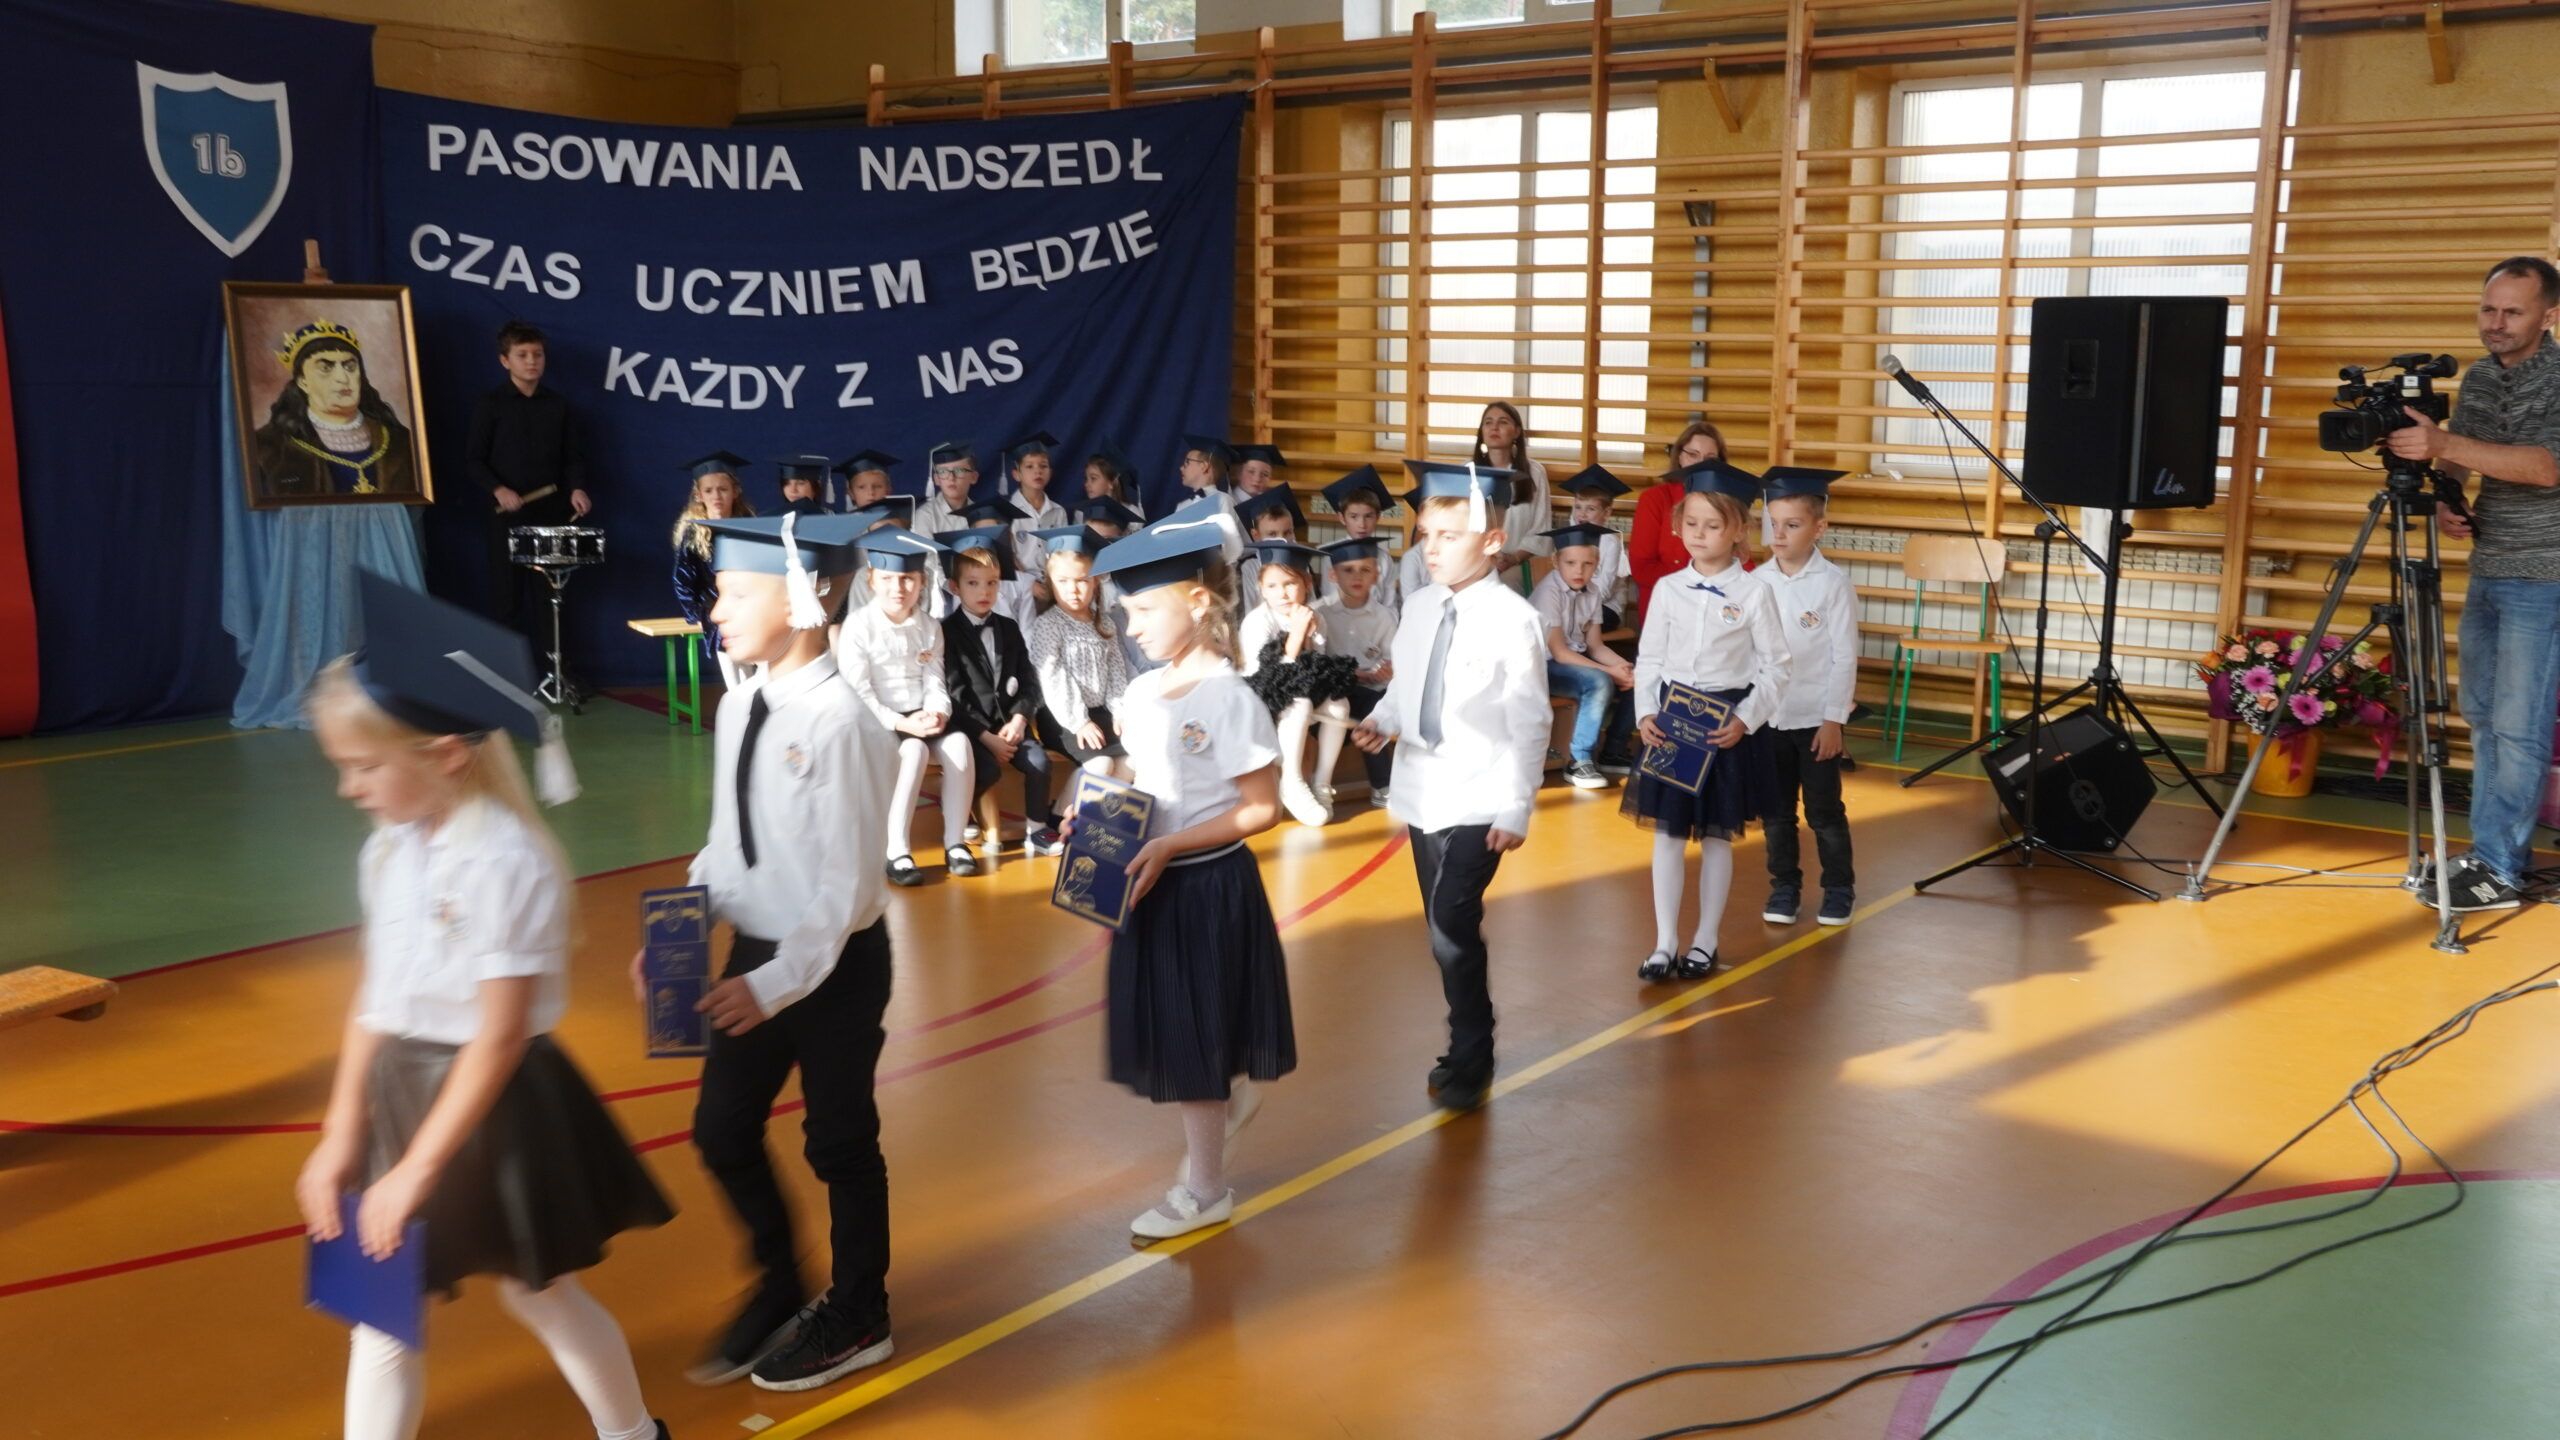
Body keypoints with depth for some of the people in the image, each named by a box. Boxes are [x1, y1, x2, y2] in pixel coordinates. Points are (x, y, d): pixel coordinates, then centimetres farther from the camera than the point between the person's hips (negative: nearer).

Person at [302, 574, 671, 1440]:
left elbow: (499, 1036, -22)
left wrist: (418, 1168, -19)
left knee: (540, 1295, 13)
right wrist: (342, 1134, 5)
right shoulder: (391, 850, 1)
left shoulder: (505, 861, -23)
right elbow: (375, 998, 6)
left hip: (491, 1106, -7)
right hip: (401, 1091, 7)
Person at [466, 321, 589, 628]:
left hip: (551, 511, 3)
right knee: (506, 594, 1)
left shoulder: (557, 405, 7)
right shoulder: (490, 405, -2)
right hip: (508, 513, -2)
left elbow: (574, 456, 10)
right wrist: (497, 490, -16)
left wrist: (577, 488, -9)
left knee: (549, 594, 5)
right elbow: (473, 458, -2)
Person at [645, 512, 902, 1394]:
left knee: (839, 1141, 9)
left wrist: (780, 981, -22)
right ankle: (778, 1286, 37)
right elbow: (729, 843, 11)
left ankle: (858, 1317, 31)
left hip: (834, 965, -7)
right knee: (721, 1131, 13)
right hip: (755, 954, 7)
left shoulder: (840, 721, -22)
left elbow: (849, 882, -21)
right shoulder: (738, 705, 2)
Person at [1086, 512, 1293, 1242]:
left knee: (1196, 1041, 5)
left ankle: (1205, 1191, 22)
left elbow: (1262, 808, -18)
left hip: (1209, 886, -7)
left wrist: (1171, 845, -23)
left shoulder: (1231, 701, -19)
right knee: (1170, 1033, 17)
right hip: (1153, 884, 7)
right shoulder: (1141, 693, 3)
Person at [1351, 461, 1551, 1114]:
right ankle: (1468, 1051, 29)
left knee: (1452, 925, -13)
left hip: (1480, 799, -6)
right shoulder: (1418, 606, 5)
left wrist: (1516, 810, -12)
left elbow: (1530, 722, -11)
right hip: (1422, 792, 6)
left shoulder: (1512, 618, -13)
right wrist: (1382, 719, -6)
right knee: (1446, 931, 14)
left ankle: (1469, 1062, 4)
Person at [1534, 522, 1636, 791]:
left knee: (1632, 679, -9)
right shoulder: (1549, 592, -18)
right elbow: (1558, 652, -20)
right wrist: (1610, 670, -22)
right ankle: (1579, 762, -20)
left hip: (1575, 660, 7)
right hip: (1543, 664, -7)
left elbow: (1595, 645, 5)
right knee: (1600, 682, -29)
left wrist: (1624, 666, -15)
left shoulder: (1591, 591, 2)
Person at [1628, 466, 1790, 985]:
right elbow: (1649, 658, 6)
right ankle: (1665, 943, 11)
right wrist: (1645, 712, -8)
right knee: (1667, 833, 4)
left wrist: (1745, 719, -14)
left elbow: (1774, 667, -2)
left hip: (1726, 722, -2)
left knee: (1717, 836, 7)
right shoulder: (1667, 588, 2)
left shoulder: (1752, 592, -5)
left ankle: (1705, 942, 19)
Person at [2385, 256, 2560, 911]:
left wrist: (2442, 443, -35)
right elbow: (2454, 461, 16)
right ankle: (2499, 851, 19)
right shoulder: (2479, 377, 10)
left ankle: (2499, 870, -4)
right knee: (2483, 717, 10)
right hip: (2487, 571, 8)